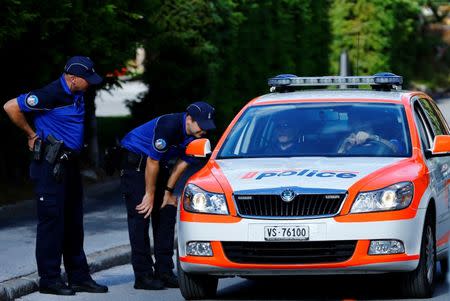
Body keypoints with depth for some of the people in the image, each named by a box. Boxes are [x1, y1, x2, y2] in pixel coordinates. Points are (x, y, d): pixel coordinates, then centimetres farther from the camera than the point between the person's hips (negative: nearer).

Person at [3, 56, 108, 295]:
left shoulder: (77, 95, 10)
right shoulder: (52, 94, -18)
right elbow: (11, 107, -16)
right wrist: (31, 134, -5)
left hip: (69, 165, 9)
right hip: (50, 166, -9)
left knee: (73, 223, 12)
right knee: (52, 221, -6)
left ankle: (79, 277, 18)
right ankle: (49, 280, -1)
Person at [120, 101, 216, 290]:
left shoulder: (196, 135, -8)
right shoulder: (169, 125, -32)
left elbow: (182, 163, 2)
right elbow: (152, 162, -26)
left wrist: (168, 191, 0)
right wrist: (150, 194, -18)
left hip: (158, 163, 8)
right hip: (135, 159, -8)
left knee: (167, 211, 3)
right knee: (140, 216, -12)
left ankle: (164, 271, 6)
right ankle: (143, 276, -13)